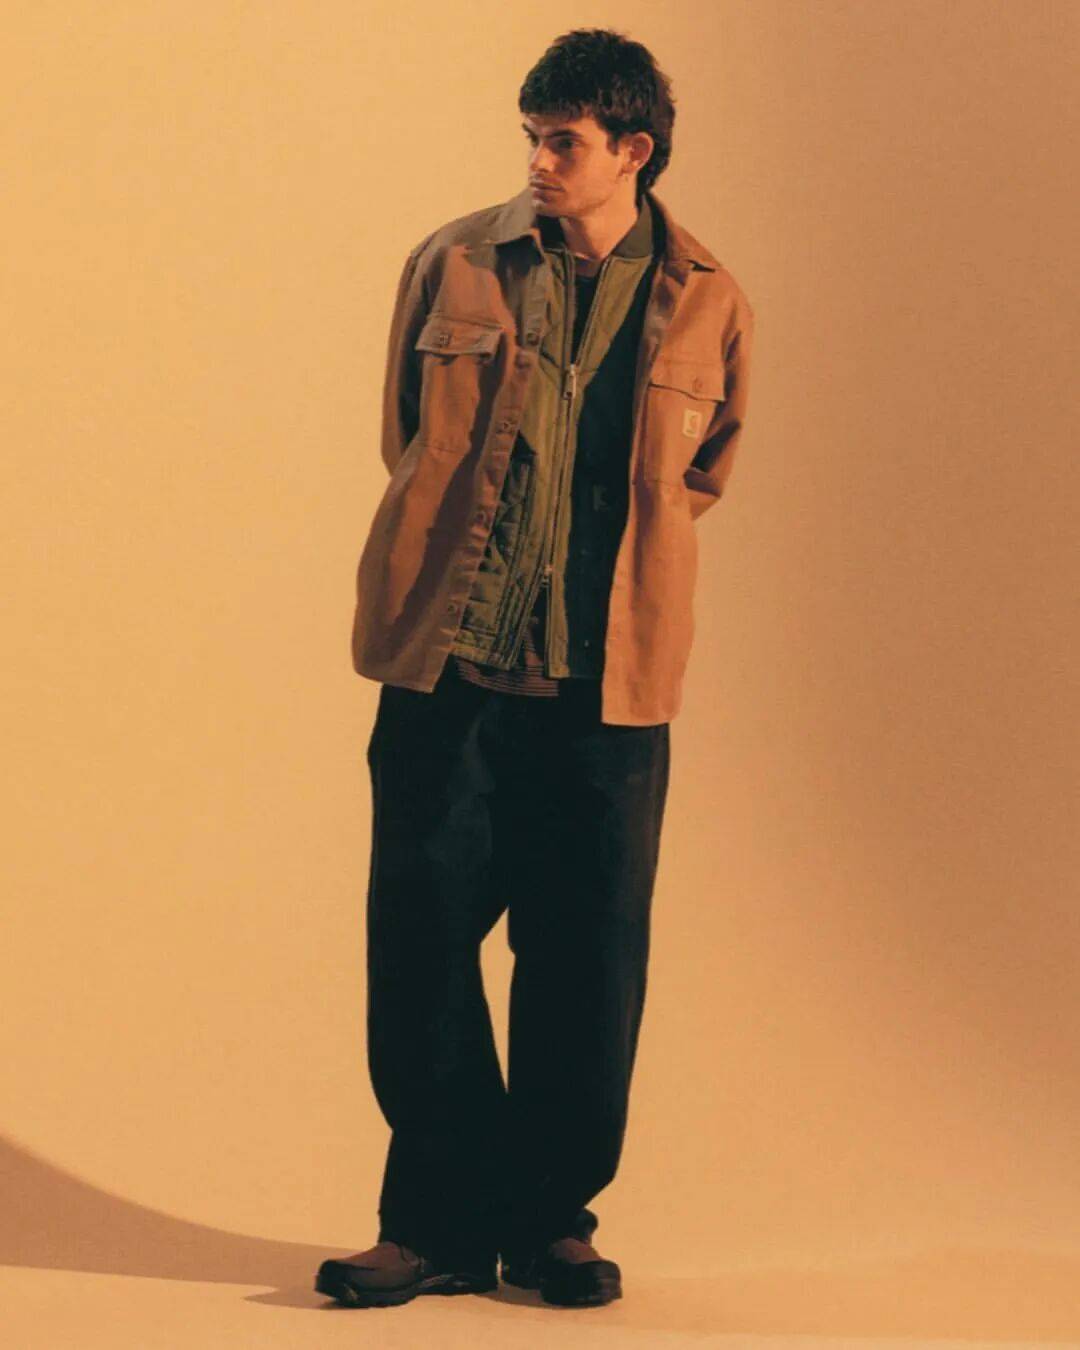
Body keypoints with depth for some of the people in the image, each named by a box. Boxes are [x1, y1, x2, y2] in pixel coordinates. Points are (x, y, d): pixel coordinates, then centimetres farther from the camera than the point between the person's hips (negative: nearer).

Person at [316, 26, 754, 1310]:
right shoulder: (452, 266, 3)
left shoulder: (708, 306, 3)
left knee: (589, 962, 4)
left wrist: (607, 553, 10)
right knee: (420, 938, 0)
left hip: (609, 685, 0)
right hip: (447, 669, 0)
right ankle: (439, 1224, 11)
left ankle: (550, 1220, 18)